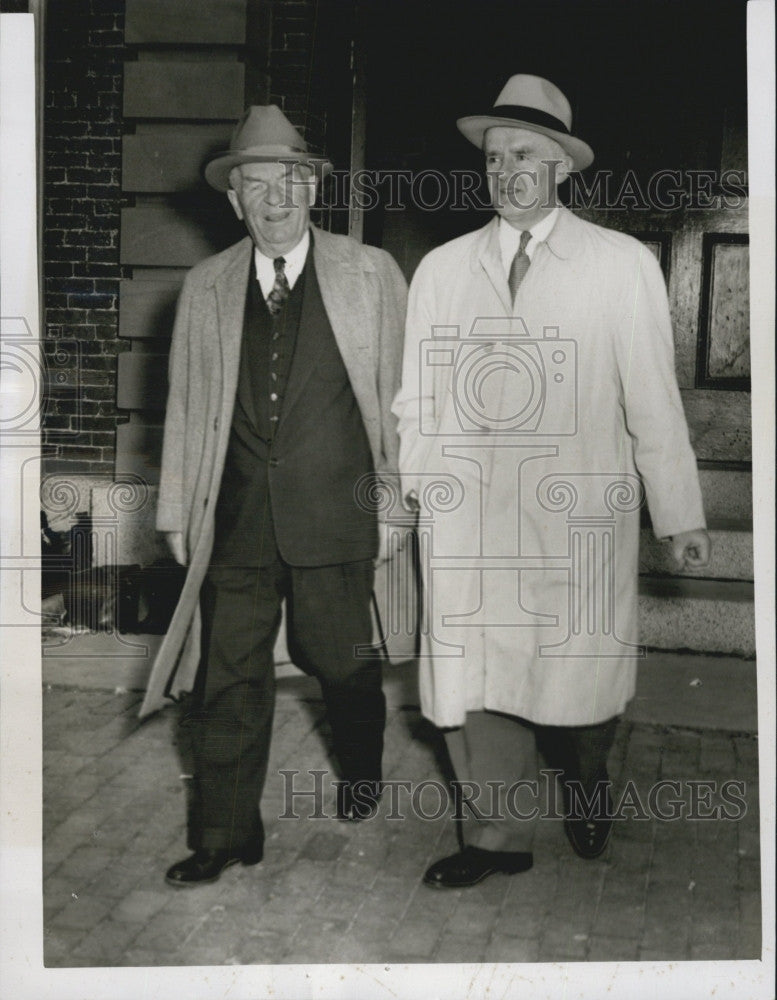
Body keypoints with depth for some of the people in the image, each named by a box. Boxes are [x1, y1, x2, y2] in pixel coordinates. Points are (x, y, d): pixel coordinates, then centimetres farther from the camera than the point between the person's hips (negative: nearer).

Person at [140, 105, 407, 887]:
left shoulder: (370, 275, 2)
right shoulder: (204, 289, 8)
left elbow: (400, 387, 4)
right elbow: (185, 405, 9)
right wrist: (177, 511, 9)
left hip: (335, 514, -1)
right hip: (236, 519, 2)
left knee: (342, 661, 11)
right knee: (229, 677, 3)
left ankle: (362, 772, 42)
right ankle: (225, 836, 17)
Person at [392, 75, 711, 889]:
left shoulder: (622, 264, 3)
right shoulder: (442, 269, 9)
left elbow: (653, 397, 2)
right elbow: (417, 395, 10)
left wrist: (679, 514, 3)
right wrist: (413, 485, 1)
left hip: (581, 513, -1)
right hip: (468, 516, 2)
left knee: (581, 667, 8)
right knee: (472, 671, 4)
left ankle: (585, 786, 39)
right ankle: (498, 836, 21)